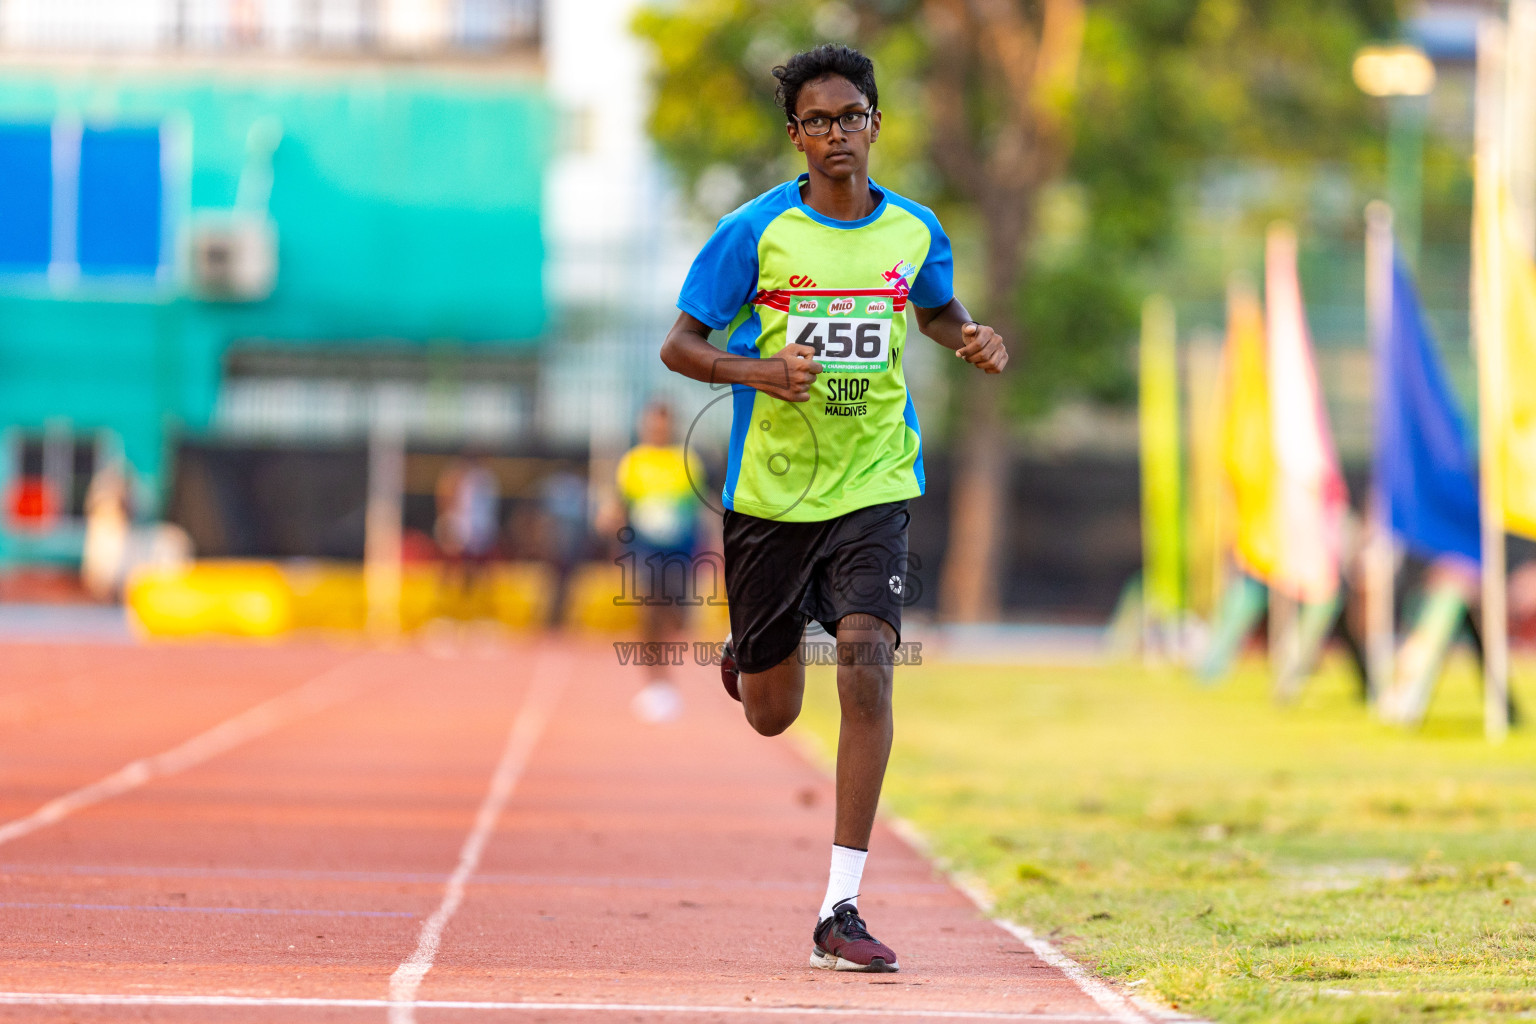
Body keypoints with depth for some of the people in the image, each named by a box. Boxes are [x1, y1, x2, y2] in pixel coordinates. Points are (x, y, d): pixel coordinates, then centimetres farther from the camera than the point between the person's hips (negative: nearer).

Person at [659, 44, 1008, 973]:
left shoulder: (915, 231, 3)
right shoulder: (756, 230, -6)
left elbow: (938, 312, 23)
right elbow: (679, 345, -3)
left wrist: (975, 338, 1)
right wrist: (757, 371, -22)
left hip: (874, 487, 1)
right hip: (770, 488, -1)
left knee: (867, 669, -19)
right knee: (772, 717, 9)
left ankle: (841, 912, -15)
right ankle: (748, 647, 51)